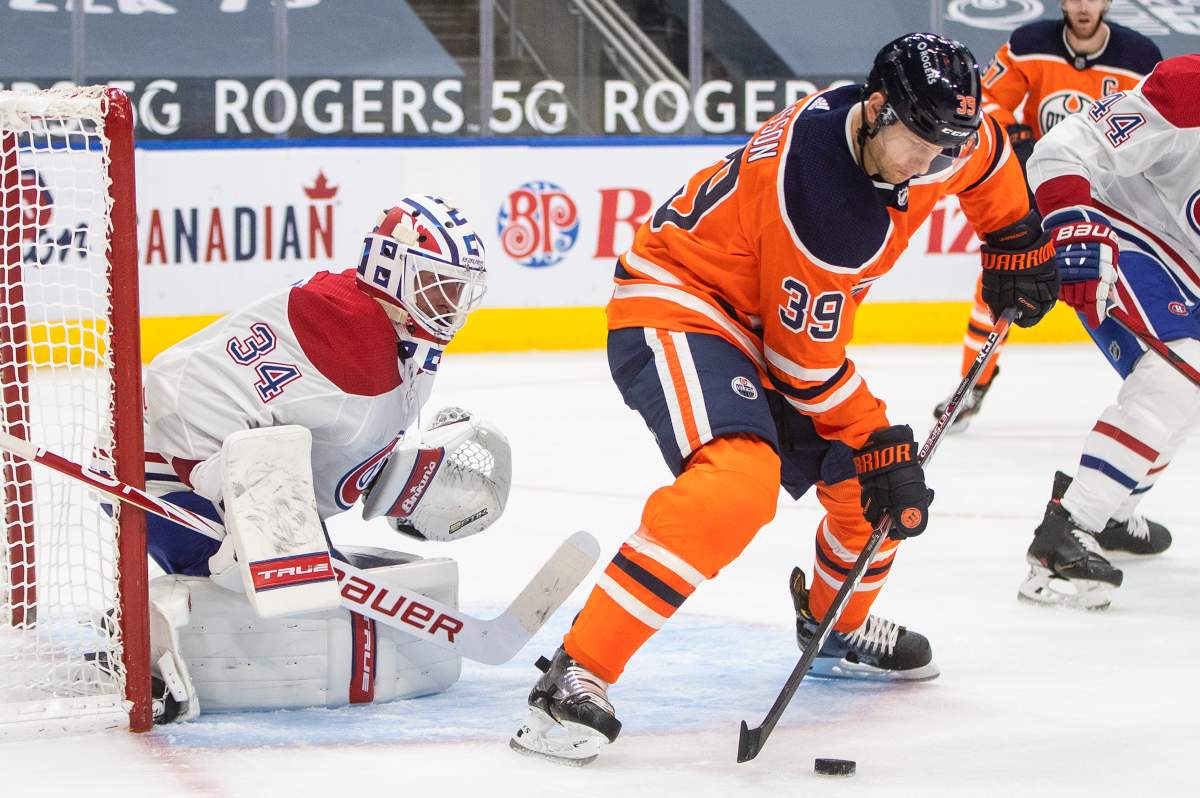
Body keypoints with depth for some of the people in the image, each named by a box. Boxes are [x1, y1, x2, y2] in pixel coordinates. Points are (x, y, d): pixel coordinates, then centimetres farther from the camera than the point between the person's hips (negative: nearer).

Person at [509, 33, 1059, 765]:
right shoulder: (822, 194, -32)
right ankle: (576, 675, -35)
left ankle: (836, 628, 44)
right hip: (675, 305, -9)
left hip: (762, 320, 10)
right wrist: (882, 449, -13)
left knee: (875, 481, 14)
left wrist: (1018, 242, 25)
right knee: (740, 479, -34)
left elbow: (987, 158, 20)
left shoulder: (926, 133, -9)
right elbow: (809, 366, -21)